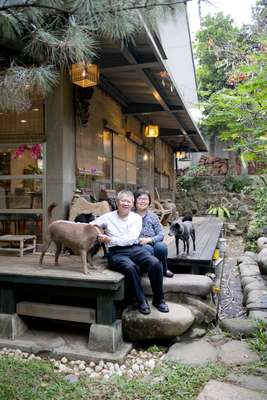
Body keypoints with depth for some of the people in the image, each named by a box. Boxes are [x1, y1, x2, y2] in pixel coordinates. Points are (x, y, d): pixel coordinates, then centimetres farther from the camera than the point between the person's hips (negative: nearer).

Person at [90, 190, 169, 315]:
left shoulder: (136, 218, 10)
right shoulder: (108, 217, 10)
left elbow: (131, 239, -4)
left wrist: (110, 239, -13)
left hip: (135, 248, 2)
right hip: (116, 252, -2)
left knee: (155, 263, -25)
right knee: (130, 267, -35)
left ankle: (158, 300, -6)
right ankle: (141, 301, -15)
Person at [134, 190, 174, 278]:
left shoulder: (153, 216, 11)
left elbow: (161, 235, 2)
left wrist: (149, 240, -15)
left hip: (152, 243, 2)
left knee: (161, 246, -31)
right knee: (148, 248, -35)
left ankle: (164, 269, -5)